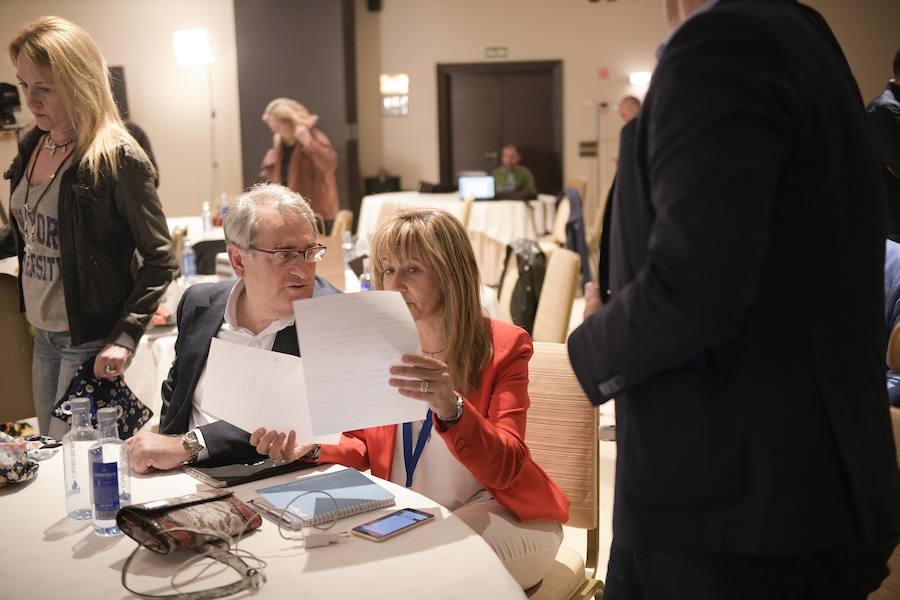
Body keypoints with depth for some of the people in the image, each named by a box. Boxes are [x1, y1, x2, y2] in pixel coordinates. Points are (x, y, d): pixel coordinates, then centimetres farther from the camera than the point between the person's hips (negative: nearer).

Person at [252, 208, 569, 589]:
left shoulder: (503, 347, -9)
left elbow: (506, 468, -19)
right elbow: (366, 449, 10)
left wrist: (451, 408, -39)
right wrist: (312, 446, -13)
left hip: (489, 511, -4)